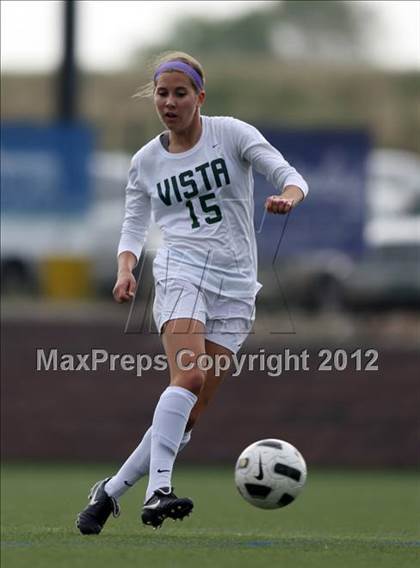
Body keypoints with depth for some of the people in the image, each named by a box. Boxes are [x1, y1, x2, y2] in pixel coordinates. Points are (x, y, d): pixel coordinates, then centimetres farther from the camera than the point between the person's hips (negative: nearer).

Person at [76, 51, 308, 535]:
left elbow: (290, 177, -5)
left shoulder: (231, 133, 2)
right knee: (188, 374, -28)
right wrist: (126, 269, -6)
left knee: (191, 412, -4)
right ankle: (158, 490, -37)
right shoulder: (145, 162, 9)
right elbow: (133, 227, 15)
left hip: (235, 285, 1)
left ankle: (110, 492, 8)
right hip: (181, 271, -1)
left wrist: (286, 196, -29)